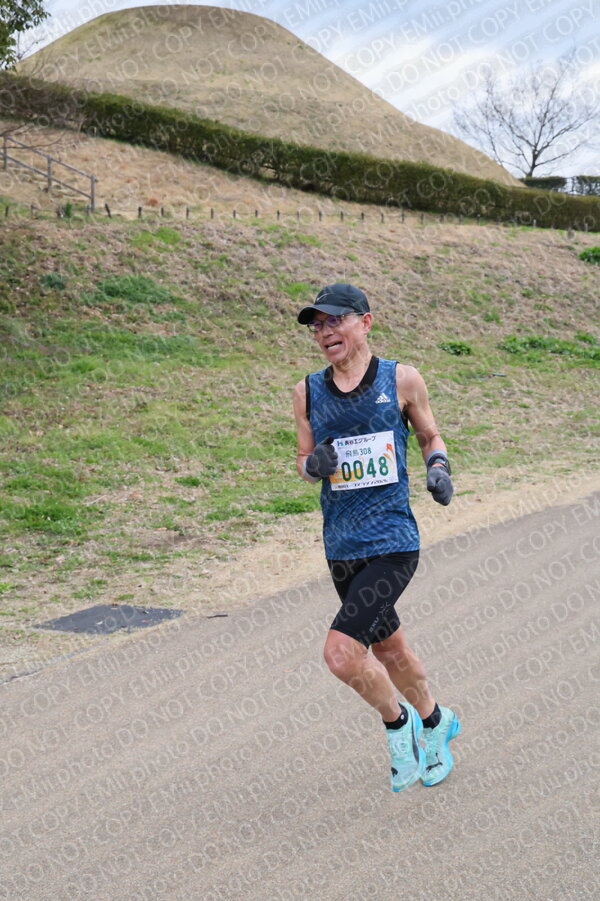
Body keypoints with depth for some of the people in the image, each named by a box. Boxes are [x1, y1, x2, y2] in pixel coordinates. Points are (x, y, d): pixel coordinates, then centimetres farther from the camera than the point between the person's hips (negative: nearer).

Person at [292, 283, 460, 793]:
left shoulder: (401, 380, -2)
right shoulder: (308, 392, 5)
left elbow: (430, 435, 13)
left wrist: (439, 469, -7)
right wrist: (314, 464, -8)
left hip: (393, 541, -5)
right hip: (341, 546, 5)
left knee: (342, 652, -18)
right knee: (387, 647, 19)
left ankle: (398, 721, 11)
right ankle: (435, 722, 46)